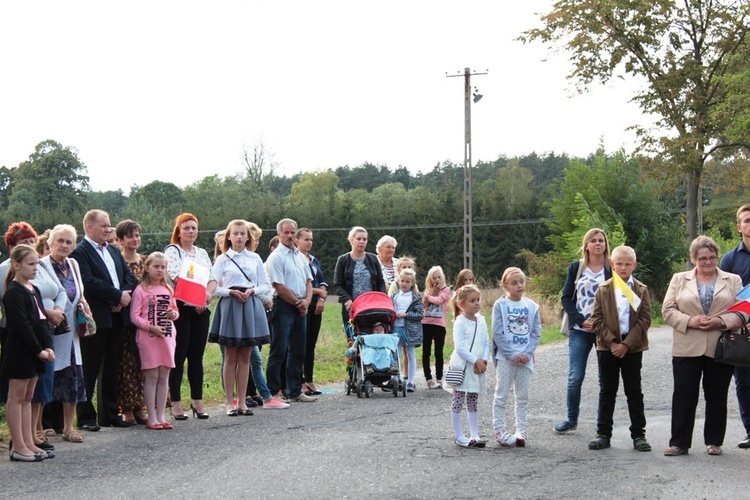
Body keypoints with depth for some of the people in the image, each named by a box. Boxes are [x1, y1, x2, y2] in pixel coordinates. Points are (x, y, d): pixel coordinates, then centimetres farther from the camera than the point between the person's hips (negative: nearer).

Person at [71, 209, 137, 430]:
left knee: (112, 369, 12)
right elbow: (89, 283, -18)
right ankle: (86, 417, 7)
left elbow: (130, 277, 13)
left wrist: (125, 295, -7)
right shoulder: (80, 252, -7)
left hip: (116, 317, 7)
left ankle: (110, 414, 20)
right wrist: (118, 296, -15)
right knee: (90, 369, -1)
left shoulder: (114, 251, 18)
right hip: (95, 319, -7)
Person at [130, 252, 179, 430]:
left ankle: (161, 416, 12)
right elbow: (134, 316, -9)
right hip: (148, 337, -5)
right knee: (151, 376, -4)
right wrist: (151, 327, -18)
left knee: (164, 377, 6)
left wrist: (174, 314, -2)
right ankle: (151, 418, 2)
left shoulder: (168, 290, 13)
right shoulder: (141, 290, -4)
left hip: (167, 336, 5)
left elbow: (175, 310, 21)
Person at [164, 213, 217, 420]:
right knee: (179, 356, -3)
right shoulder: (172, 251, 0)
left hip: (201, 309, 5)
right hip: (180, 308, -5)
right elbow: (177, 276, -15)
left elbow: (213, 278, 9)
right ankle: (176, 402, 1)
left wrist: (208, 294, -12)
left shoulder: (202, 253, 17)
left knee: (197, 356, 9)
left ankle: (197, 400, 14)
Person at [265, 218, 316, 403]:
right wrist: (298, 302, -8)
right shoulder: (276, 257, -8)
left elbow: (308, 281, 15)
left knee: (298, 351, 11)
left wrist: (306, 301, -2)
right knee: (279, 352, -6)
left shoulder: (301, 256, 15)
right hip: (283, 307, -7)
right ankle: (272, 393, -2)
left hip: (300, 308, 8)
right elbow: (280, 287, -14)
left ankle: (295, 391, 19)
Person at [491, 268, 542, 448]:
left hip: (526, 357, 3)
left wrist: (527, 353, -11)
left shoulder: (531, 306, 4)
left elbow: (536, 332, 2)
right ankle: (500, 431, 6)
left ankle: (522, 431, 15)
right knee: (501, 396, 1)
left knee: (523, 397, 8)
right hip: (505, 358, -3)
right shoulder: (500, 305, -5)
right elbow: (497, 334, -9)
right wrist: (513, 354, -14)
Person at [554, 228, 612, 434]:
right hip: (579, 331, 1)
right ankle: (571, 419, 16)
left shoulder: (613, 269, 2)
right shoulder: (576, 268, 7)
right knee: (575, 377, 1)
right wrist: (581, 320, -7)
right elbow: (566, 298, 5)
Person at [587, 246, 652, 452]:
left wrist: (627, 344, -12)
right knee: (607, 391, 6)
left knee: (634, 392, 5)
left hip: (632, 347, 0)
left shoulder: (641, 290, 2)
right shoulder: (603, 290, 3)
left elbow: (645, 320, -4)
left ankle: (638, 434, 11)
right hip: (607, 347, 1)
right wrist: (611, 342, -12)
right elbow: (597, 320, -1)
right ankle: (603, 434, 12)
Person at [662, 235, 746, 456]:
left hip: (720, 349, 0)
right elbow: (668, 310, 2)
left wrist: (721, 321, -16)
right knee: (683, 395, -1)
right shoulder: (679, 280, 9)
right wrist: (690, 321, -15)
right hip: (687, 349, 0)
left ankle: (714, 442, 18)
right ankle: (679, 442, 4)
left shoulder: (733, 280, 9)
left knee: (717, 397, 7)